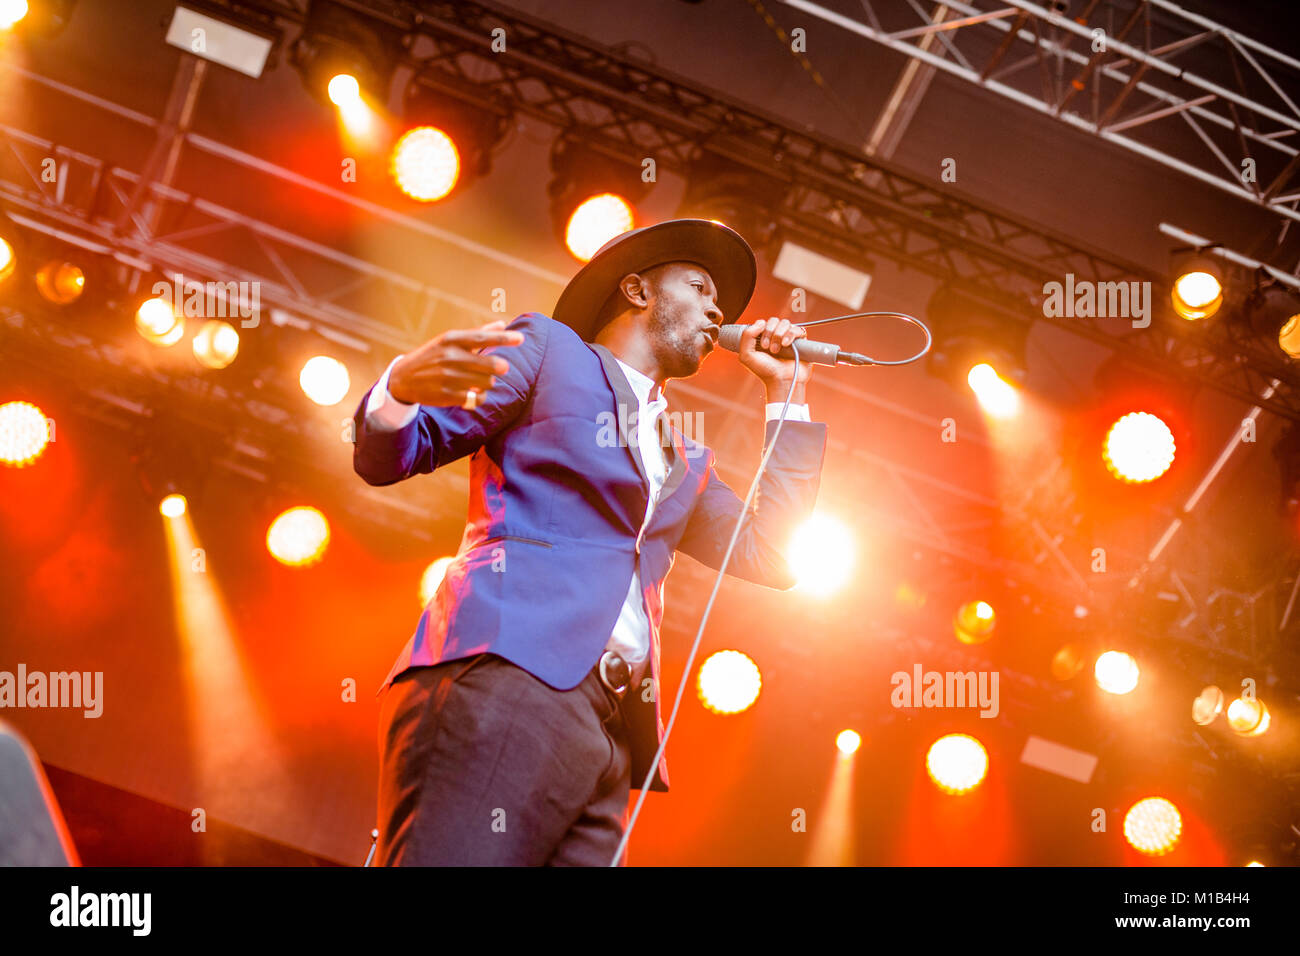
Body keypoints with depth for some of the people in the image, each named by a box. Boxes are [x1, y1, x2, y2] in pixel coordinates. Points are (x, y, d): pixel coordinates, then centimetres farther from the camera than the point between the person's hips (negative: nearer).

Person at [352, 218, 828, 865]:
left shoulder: (686, 464, 34)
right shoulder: (548, 347, 15)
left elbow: (770, 558, 21)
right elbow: (387, 455, 8)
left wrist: (785, 393, 27)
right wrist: (400, 388, -18)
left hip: (610, 734, 7)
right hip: (502, 683, -6)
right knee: (456, 859, -21)